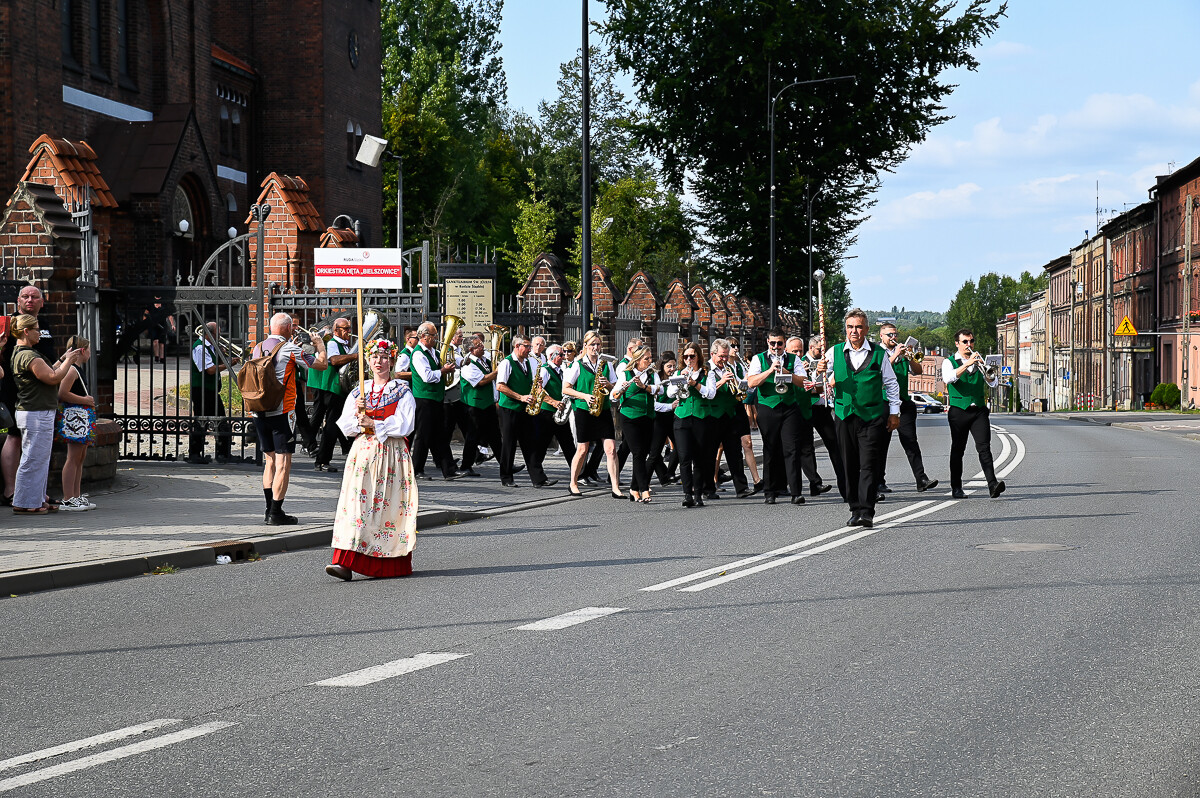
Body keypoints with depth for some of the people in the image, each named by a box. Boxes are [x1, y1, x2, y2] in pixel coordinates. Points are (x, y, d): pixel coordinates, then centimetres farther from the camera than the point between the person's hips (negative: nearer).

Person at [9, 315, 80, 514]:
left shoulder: (19, 354, 16)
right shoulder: (29, 356, -18)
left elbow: (46, 373, 22)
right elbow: (53, 378, -20)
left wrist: (63, 360, 18)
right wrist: (68, 361, -6)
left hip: (40, 414, 11)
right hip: (35, 415, -11)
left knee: (40, 460, 16)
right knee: (33, 460, -5)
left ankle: (37, 500, 22)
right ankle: (24, 503, 0)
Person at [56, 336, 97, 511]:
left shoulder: (77, 370, 18)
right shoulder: (71, 370, -14)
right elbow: (63, 393, -23)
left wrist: (88, 400, 17)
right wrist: (85, 400, -16)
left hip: (81, 418, 11)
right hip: (74, 417, -11)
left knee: (81, 457, 14)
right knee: (73, 457, -10)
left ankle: (76, 496, 20)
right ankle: (67, 500, -9)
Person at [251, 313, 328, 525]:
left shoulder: (258, 348, 7)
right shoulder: (290, 350, -10)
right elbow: (322, 364, -7)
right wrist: (319, 344, 13)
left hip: (259, 412, 6)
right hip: (282, 413, -6)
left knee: (269, 460, 16)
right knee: (283, 463, -2)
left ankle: (269, 509, 19)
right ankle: (276, 513, -4)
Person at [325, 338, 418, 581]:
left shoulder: (402, 391, 4)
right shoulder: (359, 391, 15)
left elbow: (404, 425, -8)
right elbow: (344, 426, 10)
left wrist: (373, 424, -13)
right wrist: (356, 413, -9)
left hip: (391, 454, -3)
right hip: (363, 452, 3)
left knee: (389, 505, -4)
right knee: (356, 503, -9)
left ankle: (393, 564, 6)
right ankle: (345, 563, -18)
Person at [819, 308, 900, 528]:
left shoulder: (879, 354, 4)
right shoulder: (834, 353, 7)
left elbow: (891, 384, 11)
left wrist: (894, 412, 8)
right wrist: (820, 372, -20)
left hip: (872, 416, -2)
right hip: (844, 415, 2)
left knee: (869, 465, -9)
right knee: (850, 466, 5)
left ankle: (867, 512, -12)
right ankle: (855, 510, 13)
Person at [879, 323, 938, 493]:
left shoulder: (902, 351, 18)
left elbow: (918, 371, 10)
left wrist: (908, 357, -6)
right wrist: (895, 355, -17)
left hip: (903, 404, 3)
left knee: (911, 442, -4)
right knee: (881, 445, 0)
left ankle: (921, 479, -11)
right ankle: (879, 482, 7)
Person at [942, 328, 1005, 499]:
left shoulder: (979, 361, 16)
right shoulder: (949, 362, 5)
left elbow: (992, 384, 5)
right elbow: (949, 378, -17)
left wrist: (988, 372, -16)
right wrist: (967, 365, -27)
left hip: (979, 410, 2)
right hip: (959, 411, -2)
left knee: (984, 447, -10)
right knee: (957, 450, 3)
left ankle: (992, 485, -21)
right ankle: (956, 488, 11)